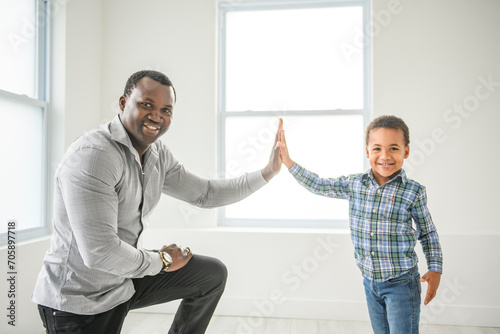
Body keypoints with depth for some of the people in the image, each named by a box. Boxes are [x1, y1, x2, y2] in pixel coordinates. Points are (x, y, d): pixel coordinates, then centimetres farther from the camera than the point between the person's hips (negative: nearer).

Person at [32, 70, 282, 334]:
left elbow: (204, 194, 7)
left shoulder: (158, 154, -1)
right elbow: (99, 252, -32)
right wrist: (162, 261, -15)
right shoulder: (92, 155, -28)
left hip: (127, 276, 8)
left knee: (213, 274, 9)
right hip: (79, 303, -8)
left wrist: (267, 173, 3)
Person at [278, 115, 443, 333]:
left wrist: (435, 268, -5)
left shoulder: (413, 191, -11)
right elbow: (319, 186, 4)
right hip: (370, 281, 4)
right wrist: (288, 161, 2)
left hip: (401, 283, -3)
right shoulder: (354, 184, -4)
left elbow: (428, 233, 1)